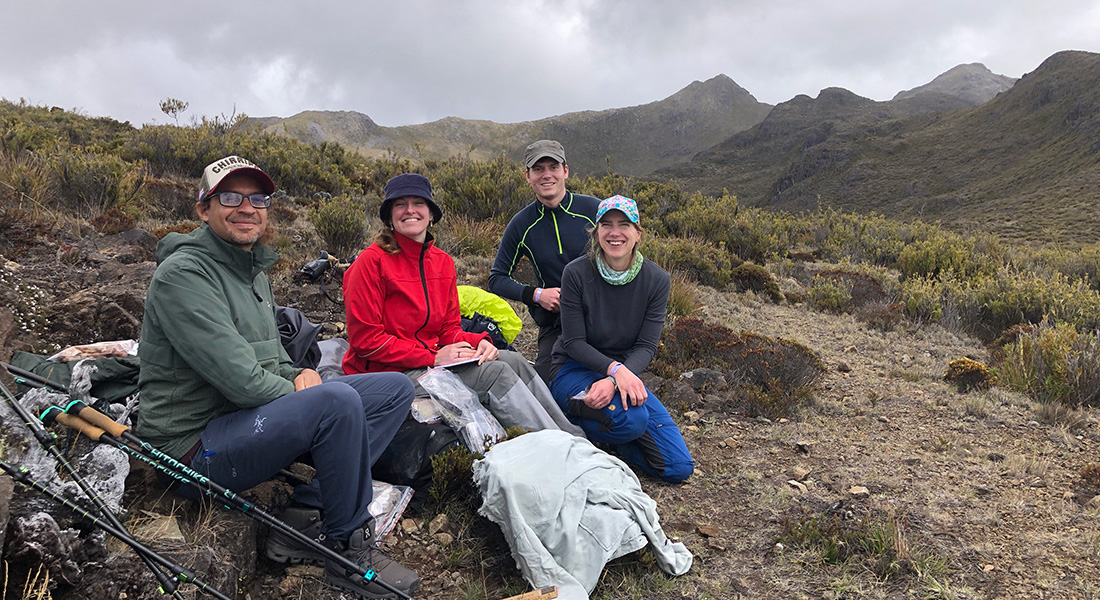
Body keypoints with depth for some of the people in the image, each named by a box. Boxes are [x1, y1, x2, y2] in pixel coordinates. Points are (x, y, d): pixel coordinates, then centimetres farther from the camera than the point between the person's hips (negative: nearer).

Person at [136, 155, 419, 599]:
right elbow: (239, 377, -24)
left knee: (395, 389, 2)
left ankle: (305, 517, -9)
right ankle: (347, 547, -13)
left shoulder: (253, 268, 14)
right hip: (197, 442, -10)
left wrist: (299, 374, 0)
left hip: (254, 414, 10)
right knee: (338, 402, -34)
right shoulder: (182, 273, -16)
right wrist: (300, 395, -10)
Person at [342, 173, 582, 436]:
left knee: (513, 360, -12)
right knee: (493, 372, -21)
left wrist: (477, 343, -12)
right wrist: (432, 357, -19)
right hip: (387, 372, -7)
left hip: (432, 361, 7)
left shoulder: (443, 262, 10)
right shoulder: (372, 261, -11)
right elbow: (364, 338, -15)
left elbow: (450, 328, 11)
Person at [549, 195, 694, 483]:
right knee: (633, 419, -36)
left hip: (625, 372, 4)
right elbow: (574, 342, -13)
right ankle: (576, 416, -4)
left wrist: (614, 380, -28)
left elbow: (646, 346, -9)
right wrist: (615, 368, -30)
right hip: (575, 370, -4)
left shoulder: (656, 279, -7)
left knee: (680, 468, -6)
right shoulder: (576, 273, -14)